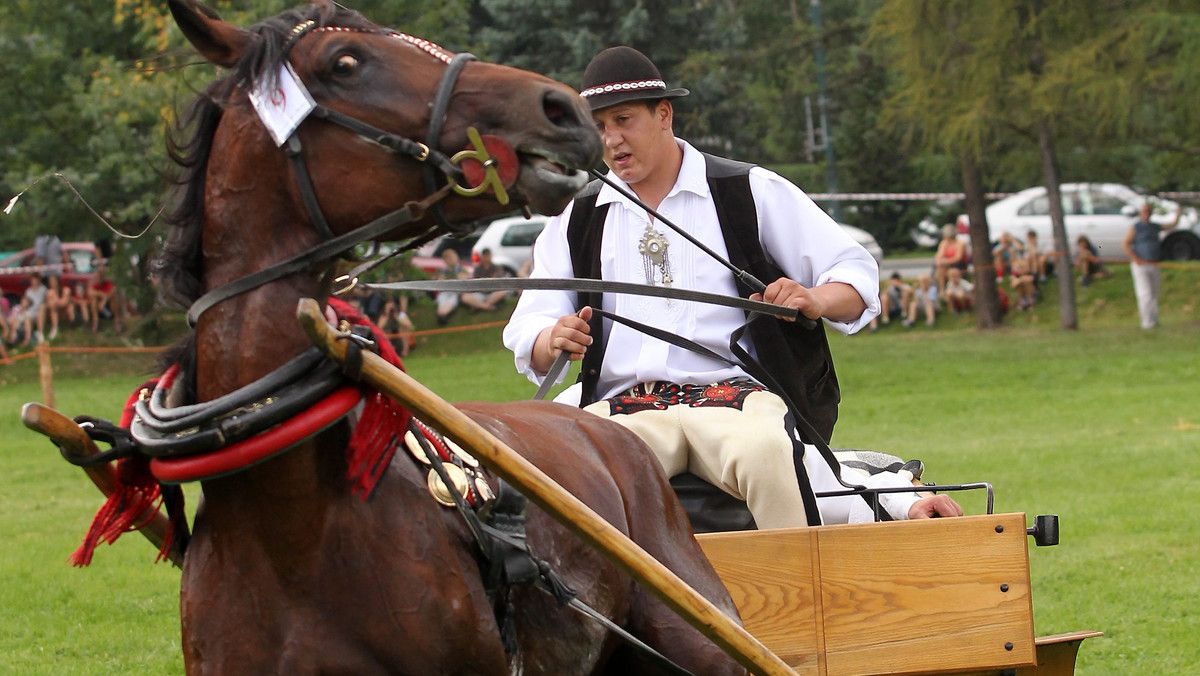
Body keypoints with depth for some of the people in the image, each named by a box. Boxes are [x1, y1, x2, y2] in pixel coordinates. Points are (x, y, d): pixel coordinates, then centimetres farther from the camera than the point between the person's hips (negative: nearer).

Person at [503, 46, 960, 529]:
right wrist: (553, 342, -9)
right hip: (621, 407, 2)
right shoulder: (576, 221, 22)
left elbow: (856, 275, 13)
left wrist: (814, 301, -11)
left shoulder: (751, 192, 13)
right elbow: (527, 333, 17)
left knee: (766, 451, -39)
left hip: (734, 394, -1)